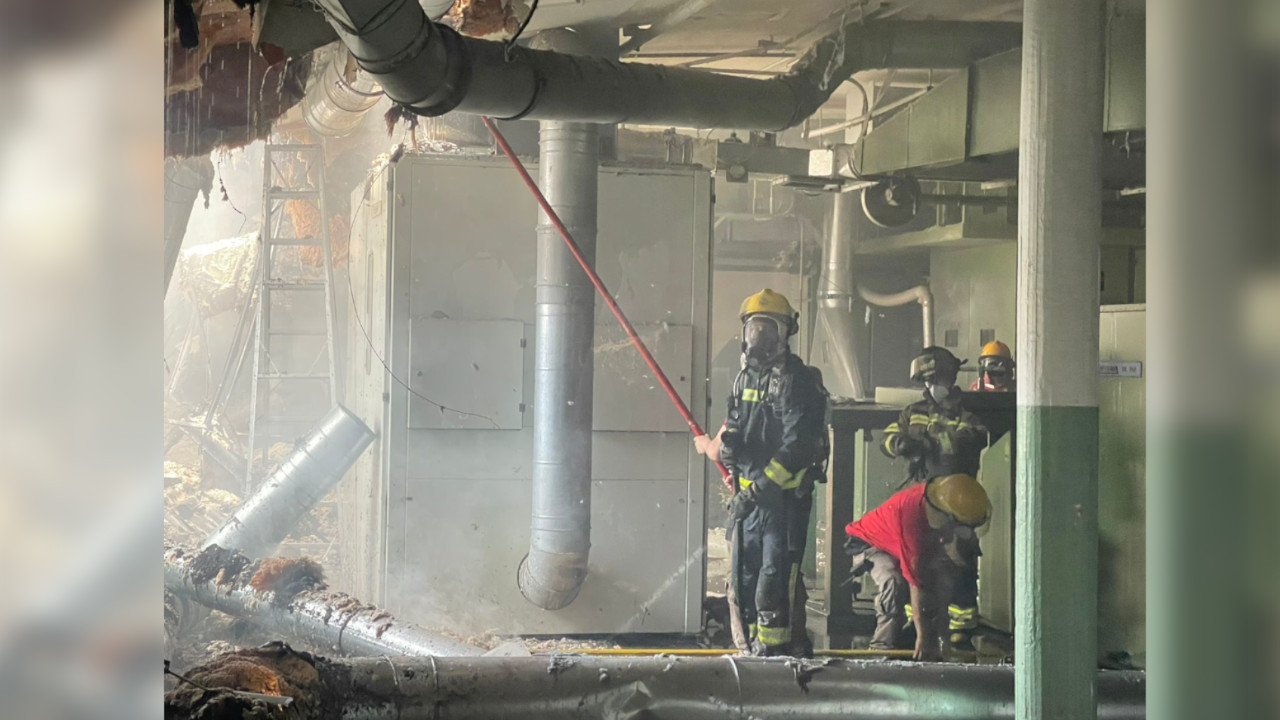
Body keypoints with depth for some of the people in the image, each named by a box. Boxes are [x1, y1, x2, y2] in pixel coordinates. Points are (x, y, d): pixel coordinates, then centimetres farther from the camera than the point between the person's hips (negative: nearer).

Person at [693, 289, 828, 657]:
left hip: (784, 495, -8)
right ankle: (753, 648, 21)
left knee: (776, 578, -14)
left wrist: (761, 486, -21)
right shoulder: (746, 377, 16)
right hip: (750, 494, 8)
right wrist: (714, 444, 0)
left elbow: (797, 446, -18)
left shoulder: (795, 378, -10)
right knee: (745, 577, 12)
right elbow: (730, 439, 22)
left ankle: (778, 647, -11)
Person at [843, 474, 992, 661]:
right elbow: (916, 582, -40)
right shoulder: (913, 516, -43)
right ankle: (882, 647, -24)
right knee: (894, 582, -34)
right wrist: (922, 635, -38)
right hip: (870, 542, -7)